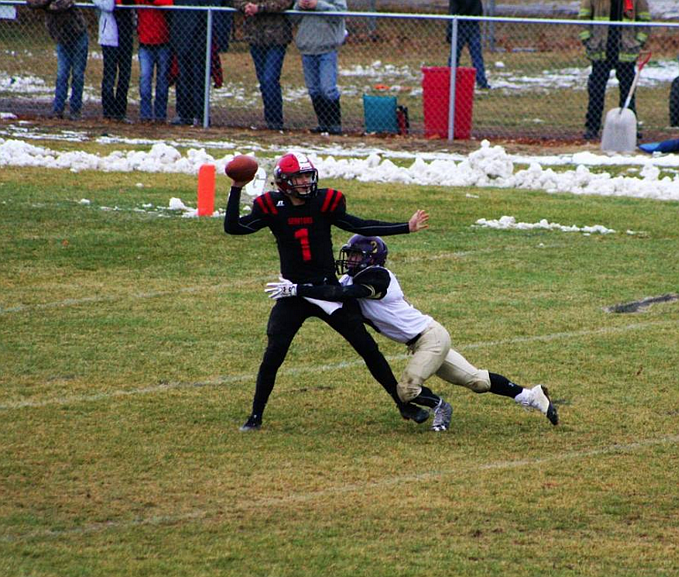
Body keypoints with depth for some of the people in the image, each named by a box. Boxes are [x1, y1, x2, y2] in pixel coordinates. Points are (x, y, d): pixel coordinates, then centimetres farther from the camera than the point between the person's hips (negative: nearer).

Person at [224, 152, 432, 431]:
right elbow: (233, 227, -11)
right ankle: (255, 416, 7)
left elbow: (360, 226, 3)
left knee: (368, 348, 1)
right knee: (272, 356, -9)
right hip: (294, 294, -1)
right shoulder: (272, 207, -6)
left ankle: (404, 404, 12)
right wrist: (236, 190, -19)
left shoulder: (325, 202, -3)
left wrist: (406, 227, 1)